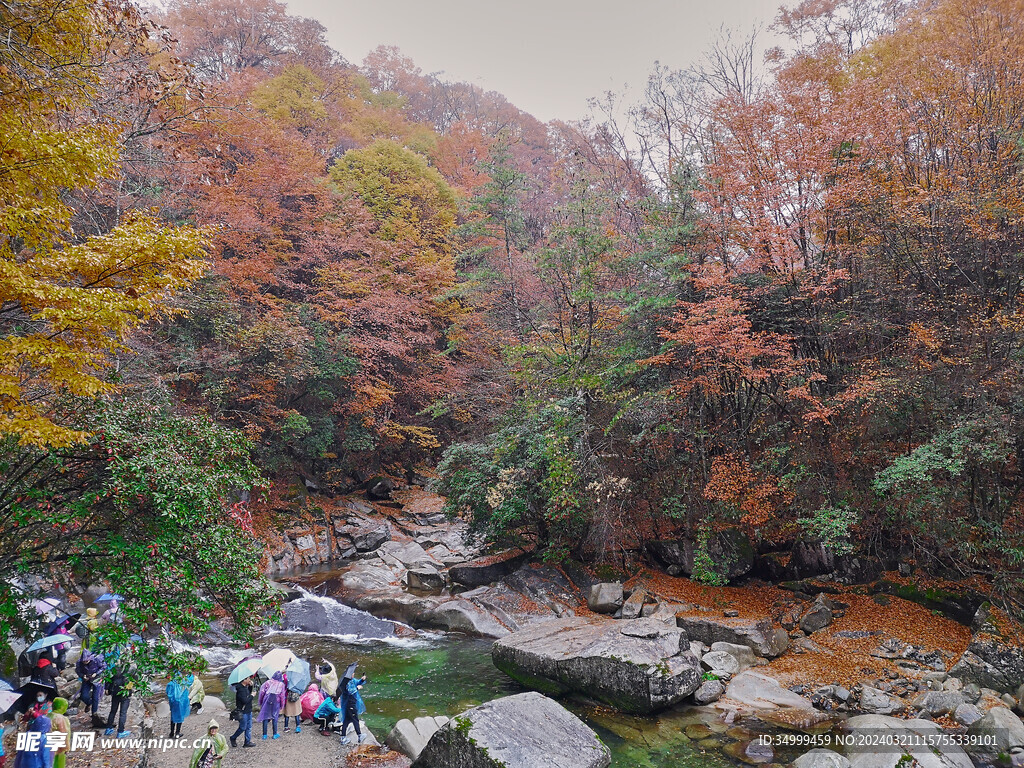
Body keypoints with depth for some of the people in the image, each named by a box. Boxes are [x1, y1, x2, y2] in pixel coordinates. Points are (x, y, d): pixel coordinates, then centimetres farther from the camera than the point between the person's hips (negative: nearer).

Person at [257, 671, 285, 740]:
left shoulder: (268, 682, 3)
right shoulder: (281, 684, 1)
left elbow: (262, 692, 1)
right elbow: (282, 696, 2)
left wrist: (260, 702, 10)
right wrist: (282, 705, 12)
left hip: (266, 701, 1)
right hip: (276, 702, -1)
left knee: (265, 717, 9)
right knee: (274, 717, 9)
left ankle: (264, 735, 11)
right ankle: (275, 734, 13)